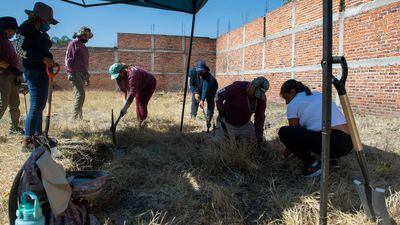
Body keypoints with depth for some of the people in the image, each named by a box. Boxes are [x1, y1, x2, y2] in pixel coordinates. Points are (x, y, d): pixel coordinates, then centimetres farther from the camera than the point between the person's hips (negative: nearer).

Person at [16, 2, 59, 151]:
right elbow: (20, 49, -19)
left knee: (40, 105, 13)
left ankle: (38, 135, 23)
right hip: (33, 72, -9)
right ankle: (27, 141, -9)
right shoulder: (26, 28, -8)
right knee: (36, 106, -13)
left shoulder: (42, 33, 17)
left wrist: (51, 62, 8)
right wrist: (43, 59, -22)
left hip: (43, 72, 9)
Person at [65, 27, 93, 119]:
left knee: (78, 95, 7)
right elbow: (68, 59, -9)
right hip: (76, 73, -8)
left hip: (83, 74, 8)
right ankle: (74, 118, -15)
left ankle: (78, 118, 9)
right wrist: (70, 73, -17)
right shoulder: (73, 43, -1)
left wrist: (87, 77, 22)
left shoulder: (83, 47, 24)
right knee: (80, 94, -16)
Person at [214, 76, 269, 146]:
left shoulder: (262, 98, -14)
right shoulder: (238, 86, -27)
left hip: (245, 124, 4)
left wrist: (259, 136, -16)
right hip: (228, 123, -4)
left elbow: (259, 118, -11)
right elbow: (219, 95, -16)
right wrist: (221, 111, -22)